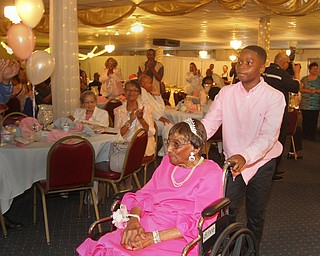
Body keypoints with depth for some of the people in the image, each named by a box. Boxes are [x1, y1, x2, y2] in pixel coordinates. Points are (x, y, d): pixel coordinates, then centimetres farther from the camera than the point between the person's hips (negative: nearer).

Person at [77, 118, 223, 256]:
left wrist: (154, 237, -19)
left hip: (178, 238, -5)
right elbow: (144, 195, 12)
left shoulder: (210, 173, -4)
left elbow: (198, 223, -12)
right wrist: (134, 219, -10)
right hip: (145, 226, 5)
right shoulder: (168, 162, 17)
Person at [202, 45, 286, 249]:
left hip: (261, 161, -2)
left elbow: (269, 135, -25)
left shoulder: (274, 97, -15)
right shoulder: (226, 93, -5)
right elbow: (209, 123, -11)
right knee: (225, 211, 3)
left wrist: (245, 156, -42)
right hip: (232, 160, 2)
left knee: (256, 213, 13)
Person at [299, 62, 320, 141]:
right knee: (305, 121, 1)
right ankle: (304, 136, 11)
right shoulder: (304, 79, 8)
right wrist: (308, 90, -15)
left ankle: (312, 137, 8)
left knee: (314, 121, -1)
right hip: (305, 105, 0)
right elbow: (300, 89, 0)